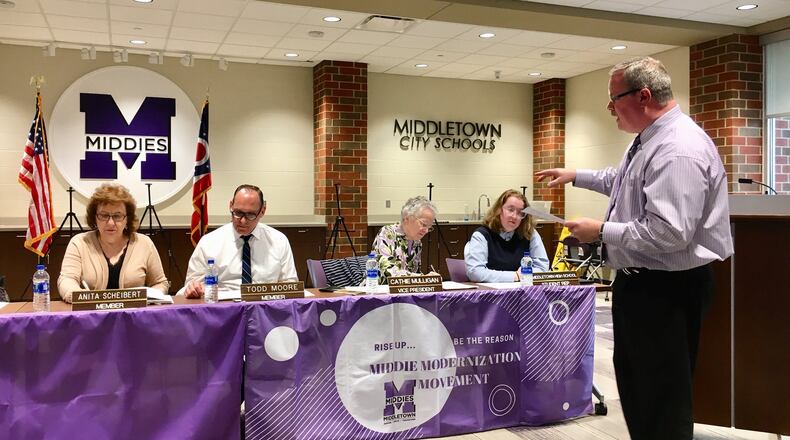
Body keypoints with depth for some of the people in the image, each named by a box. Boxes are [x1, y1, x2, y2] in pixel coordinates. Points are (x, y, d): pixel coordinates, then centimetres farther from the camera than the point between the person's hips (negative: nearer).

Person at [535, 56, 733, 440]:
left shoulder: (678, 150, -25)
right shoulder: (648, 140, 9)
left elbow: (668, 233, -31)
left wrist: (602, 231, -22)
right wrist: (575, 176, 30)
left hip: (665, 290, -11)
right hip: (638, 281, 11)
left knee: (663, 396, 2)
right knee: (633, 381, 23)